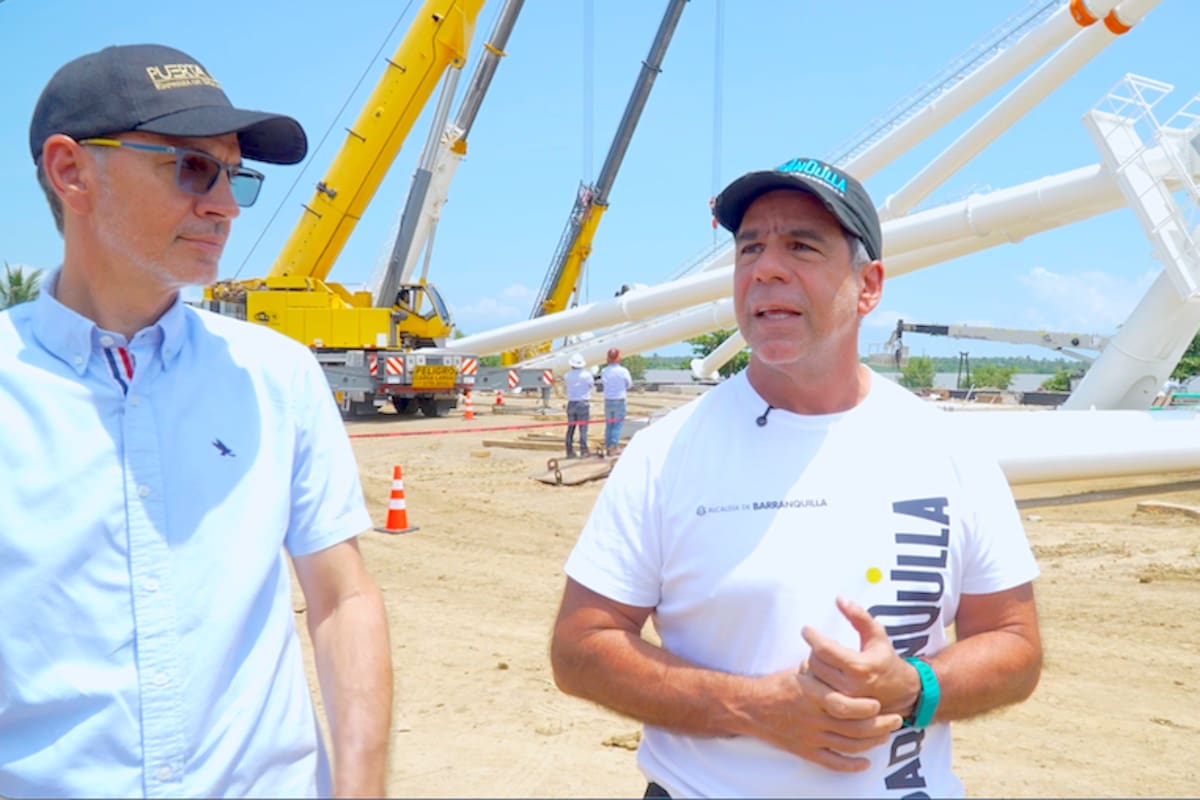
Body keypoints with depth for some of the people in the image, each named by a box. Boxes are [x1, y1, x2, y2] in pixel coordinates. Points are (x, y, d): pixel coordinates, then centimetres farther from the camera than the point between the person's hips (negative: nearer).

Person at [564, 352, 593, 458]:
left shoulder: (567, 375, -1)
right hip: (583, 403, -3)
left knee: (570, 428, 10)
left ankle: (569, 451, 10)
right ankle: (583, 450, -2)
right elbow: (592, 383, 9)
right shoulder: (587, 375, -8)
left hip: (571, 403, 3)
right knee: (583, 428, 0)